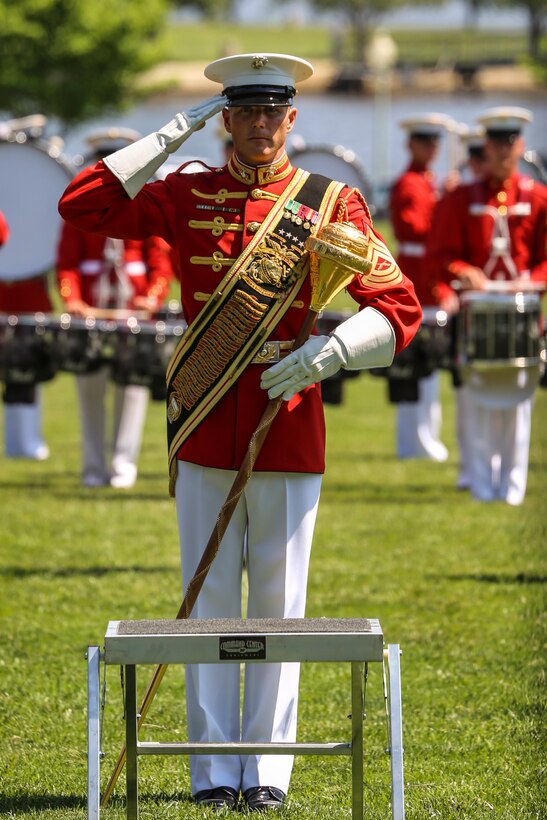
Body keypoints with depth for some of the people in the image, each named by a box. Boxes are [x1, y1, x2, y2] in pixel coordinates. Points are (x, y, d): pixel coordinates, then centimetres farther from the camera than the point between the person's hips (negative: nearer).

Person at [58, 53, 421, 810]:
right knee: (209, 603, 3)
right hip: (205, 433, 1)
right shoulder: (189, 197, 6)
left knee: (279, 605, 4)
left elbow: (400, 307, -3)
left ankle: (269, 772, 10)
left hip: (288, 429, -1)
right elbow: (81, 207, -2)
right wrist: (173, 135, -4)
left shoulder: (331, 204, 1)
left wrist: (327, 352, -20)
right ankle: (214, 773, 8)